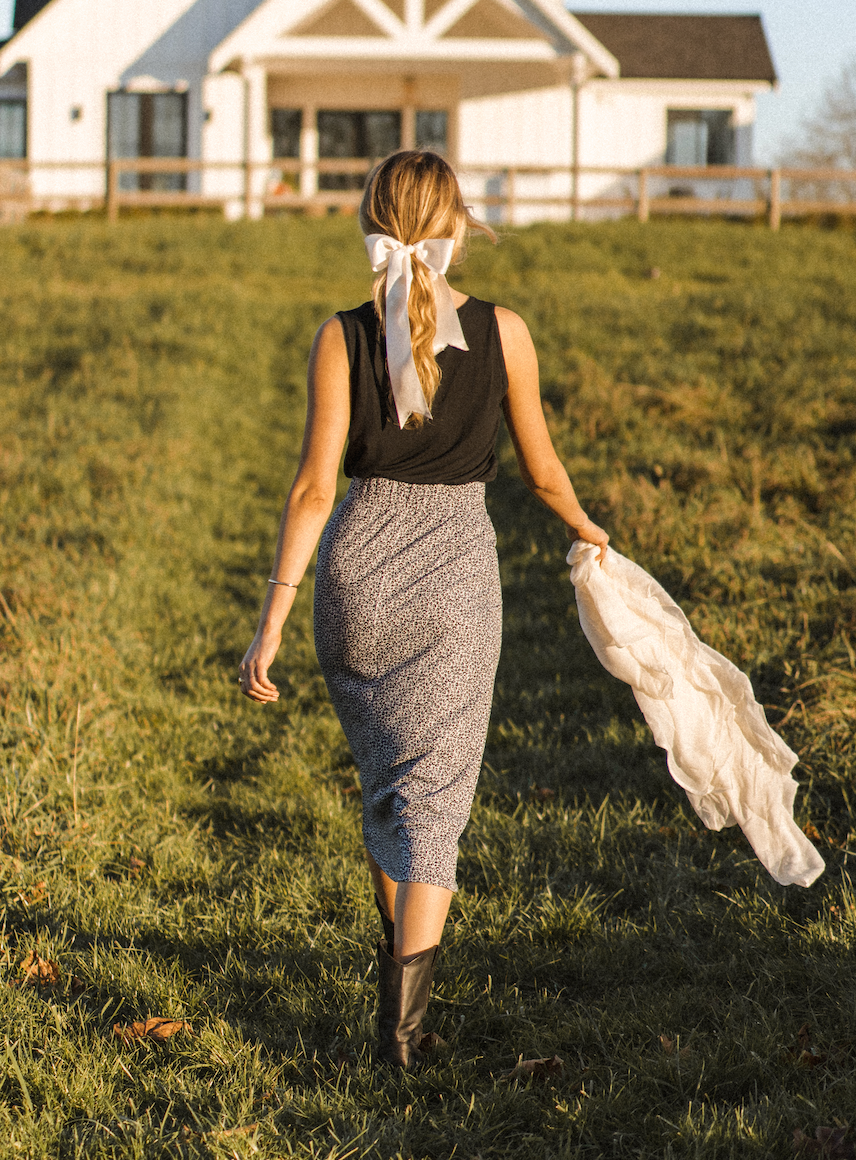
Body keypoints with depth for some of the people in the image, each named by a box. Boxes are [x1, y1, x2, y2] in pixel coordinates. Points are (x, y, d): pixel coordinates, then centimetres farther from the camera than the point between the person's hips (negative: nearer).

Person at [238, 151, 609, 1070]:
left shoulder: (341, 338, -6)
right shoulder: (503, 334, -6)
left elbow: (314, 488, -9)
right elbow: (541, 472, 4)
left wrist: (272, 622, -7)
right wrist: (585, 527, 26)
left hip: (355, 571, 2)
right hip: (455, 575, -2)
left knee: (383, 776, 22)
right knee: (431, 796, 2)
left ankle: (401, 955, 38)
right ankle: (402, 1014, -10)